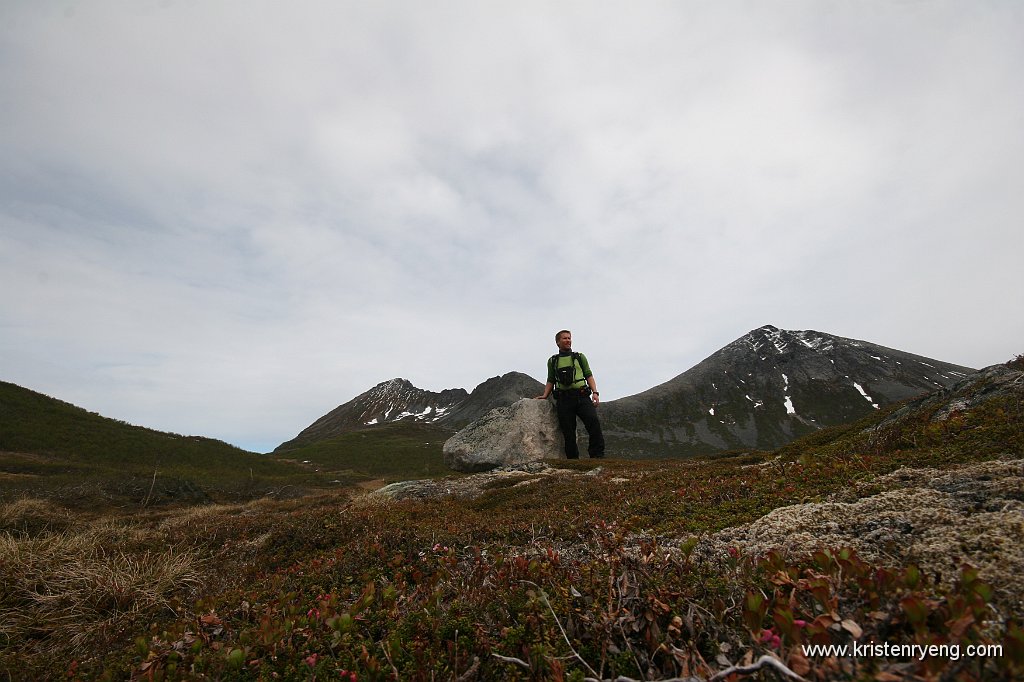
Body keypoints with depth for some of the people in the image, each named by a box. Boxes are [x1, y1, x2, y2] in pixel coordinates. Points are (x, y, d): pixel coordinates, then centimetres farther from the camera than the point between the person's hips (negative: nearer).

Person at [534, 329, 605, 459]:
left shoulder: (580, 357, 19)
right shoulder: (552, 361, 19)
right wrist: (545, 395, 5)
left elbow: (589, 376, 13)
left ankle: (597, 456, -15)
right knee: (568, 431, -3)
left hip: (582, 396, 0)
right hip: (563, 399, 0)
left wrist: (595, 392, -2)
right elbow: (550, 381, 20)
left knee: (594, 421, -21)